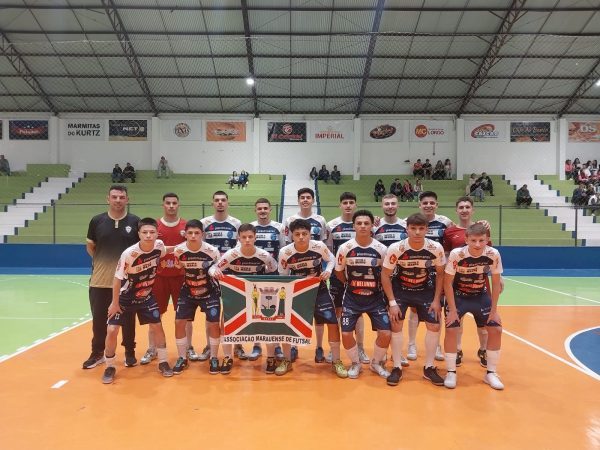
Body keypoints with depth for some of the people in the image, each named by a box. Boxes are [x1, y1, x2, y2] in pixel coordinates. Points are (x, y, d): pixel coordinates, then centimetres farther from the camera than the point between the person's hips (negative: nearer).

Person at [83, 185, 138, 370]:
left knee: (128, 319, 8)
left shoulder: (135, 221, -3)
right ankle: (97, 353, 27)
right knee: (98, 318, 10)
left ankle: (130, 353, 24)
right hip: (100, 280, 1)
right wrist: (103, 262, 5)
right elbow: (90, 246, 13)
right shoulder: (97, 221, 1)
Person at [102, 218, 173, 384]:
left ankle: (163, 363, 19)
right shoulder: (129, 253, -30)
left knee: (158, 327, 3)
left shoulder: (159, 246, -18)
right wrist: (115, 303, -13)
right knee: (112, 331, -8)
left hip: (146, 296, 4)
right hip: (125, 298, -3)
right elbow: (117, 279, -19)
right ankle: (110, 367, 14)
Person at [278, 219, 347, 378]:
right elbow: (283, 276, -4)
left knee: (332, 322, -5)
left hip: (319, 289, 0)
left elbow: (331, 259, -1)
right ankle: (287, 361, 18)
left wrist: (328, 271, -21)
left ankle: (336, 362, 12)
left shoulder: (319, 246, -20)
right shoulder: (285, 252, -19)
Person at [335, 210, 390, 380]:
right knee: (346, 334, -6)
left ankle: (377, 363, 23)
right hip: (352, 298, 0)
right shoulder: (345, 248, -10)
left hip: (375, 297, 1)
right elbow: (339, 272, 5)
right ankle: (355, 364, 23)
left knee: (385, 333, -6)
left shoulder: (381, 249, -8)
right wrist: (352, 285, 6)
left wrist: (377, 287, 4)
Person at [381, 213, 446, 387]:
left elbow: (440, 274, -4)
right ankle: (397, 368, 6)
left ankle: (429, 368, 15)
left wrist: (436, 300, -7)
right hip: (401, 290, -2)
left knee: (434, 326, -1)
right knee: (396, 325, -7)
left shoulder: (436, 248, -20)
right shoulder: (396, 248, -25)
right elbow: (385, 275, -15)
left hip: (426, 290, 2)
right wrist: (392, 302, -17)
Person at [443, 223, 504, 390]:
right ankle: (451, 372, 5)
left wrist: (494, 310, -6)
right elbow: (448, 283, -18)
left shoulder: (494, 254, -19)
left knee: (496, 329, -2)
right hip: (458, 296, -3)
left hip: (481, 296, 3)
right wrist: (452, 310, -19)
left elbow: (496, 283, -6)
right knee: (451, 330, -13)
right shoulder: (456, 254, -28)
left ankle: (491, 373, 15)